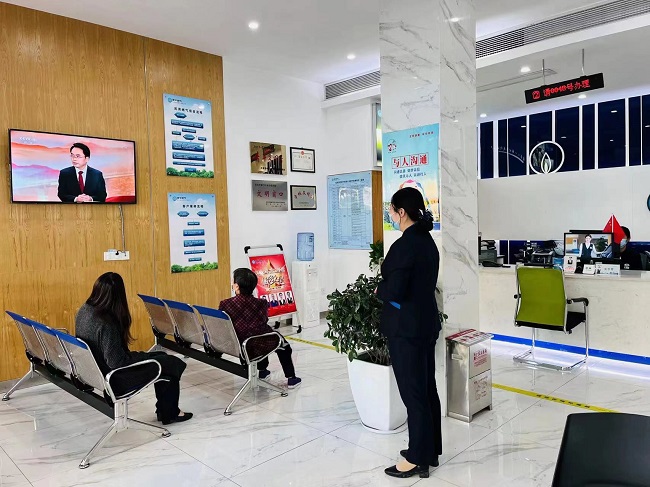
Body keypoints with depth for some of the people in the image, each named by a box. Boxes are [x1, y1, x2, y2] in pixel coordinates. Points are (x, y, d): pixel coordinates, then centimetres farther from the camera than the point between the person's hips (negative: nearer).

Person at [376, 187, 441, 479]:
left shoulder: (404, 245, -20)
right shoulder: (427, 241, 8)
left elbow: (393, 292, -25)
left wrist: (378, 289, -5)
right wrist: (388, 286, 9)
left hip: (406, 328, -9)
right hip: (426, 323, 9)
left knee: (412, 392, 3)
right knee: (427, 389, 17)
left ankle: (418, 459, 17)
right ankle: (430, 450, 32)